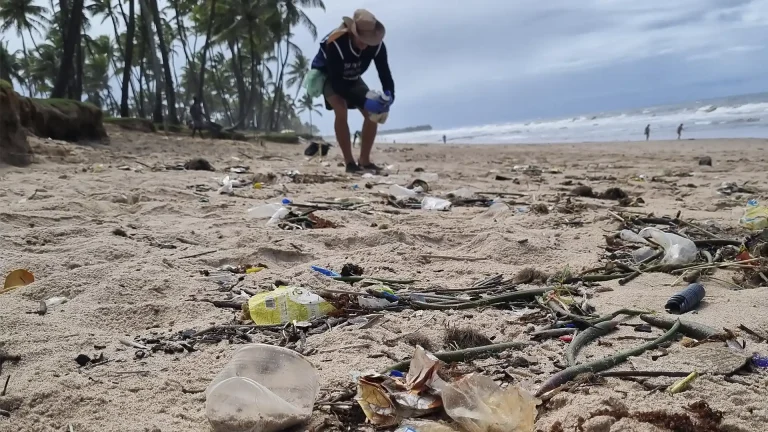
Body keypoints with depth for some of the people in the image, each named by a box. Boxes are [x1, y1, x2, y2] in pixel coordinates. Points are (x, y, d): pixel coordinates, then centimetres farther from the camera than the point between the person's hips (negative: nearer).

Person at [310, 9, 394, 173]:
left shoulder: (377, 45, -26)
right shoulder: (335, 43, -40)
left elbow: (385, 73, -18)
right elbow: (337, 83, -38)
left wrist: (389, 95, -40)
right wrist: (364, 102, -45)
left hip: (351, 78, 5)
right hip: (328, 76, -5)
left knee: (374, 113, -9)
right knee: (341, 110, -31)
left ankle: (364, 161, 2)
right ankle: (350, 163, -24)